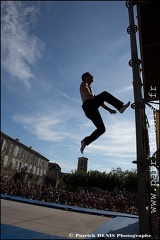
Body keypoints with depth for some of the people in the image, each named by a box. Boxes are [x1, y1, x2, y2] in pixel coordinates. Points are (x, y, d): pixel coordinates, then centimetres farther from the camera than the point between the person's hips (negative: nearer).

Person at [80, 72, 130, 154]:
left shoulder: (89, 88, 40)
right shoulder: (83, 84, 16)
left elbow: (98, 101, 32)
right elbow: (89, 95, -4)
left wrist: (109, 109, 23)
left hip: (91, 110, 8)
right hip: (88, 105, -8)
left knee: (101, 129, -1)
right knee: (104, 94, -20)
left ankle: (85, 142, 2)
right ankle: (121, 107, -24)